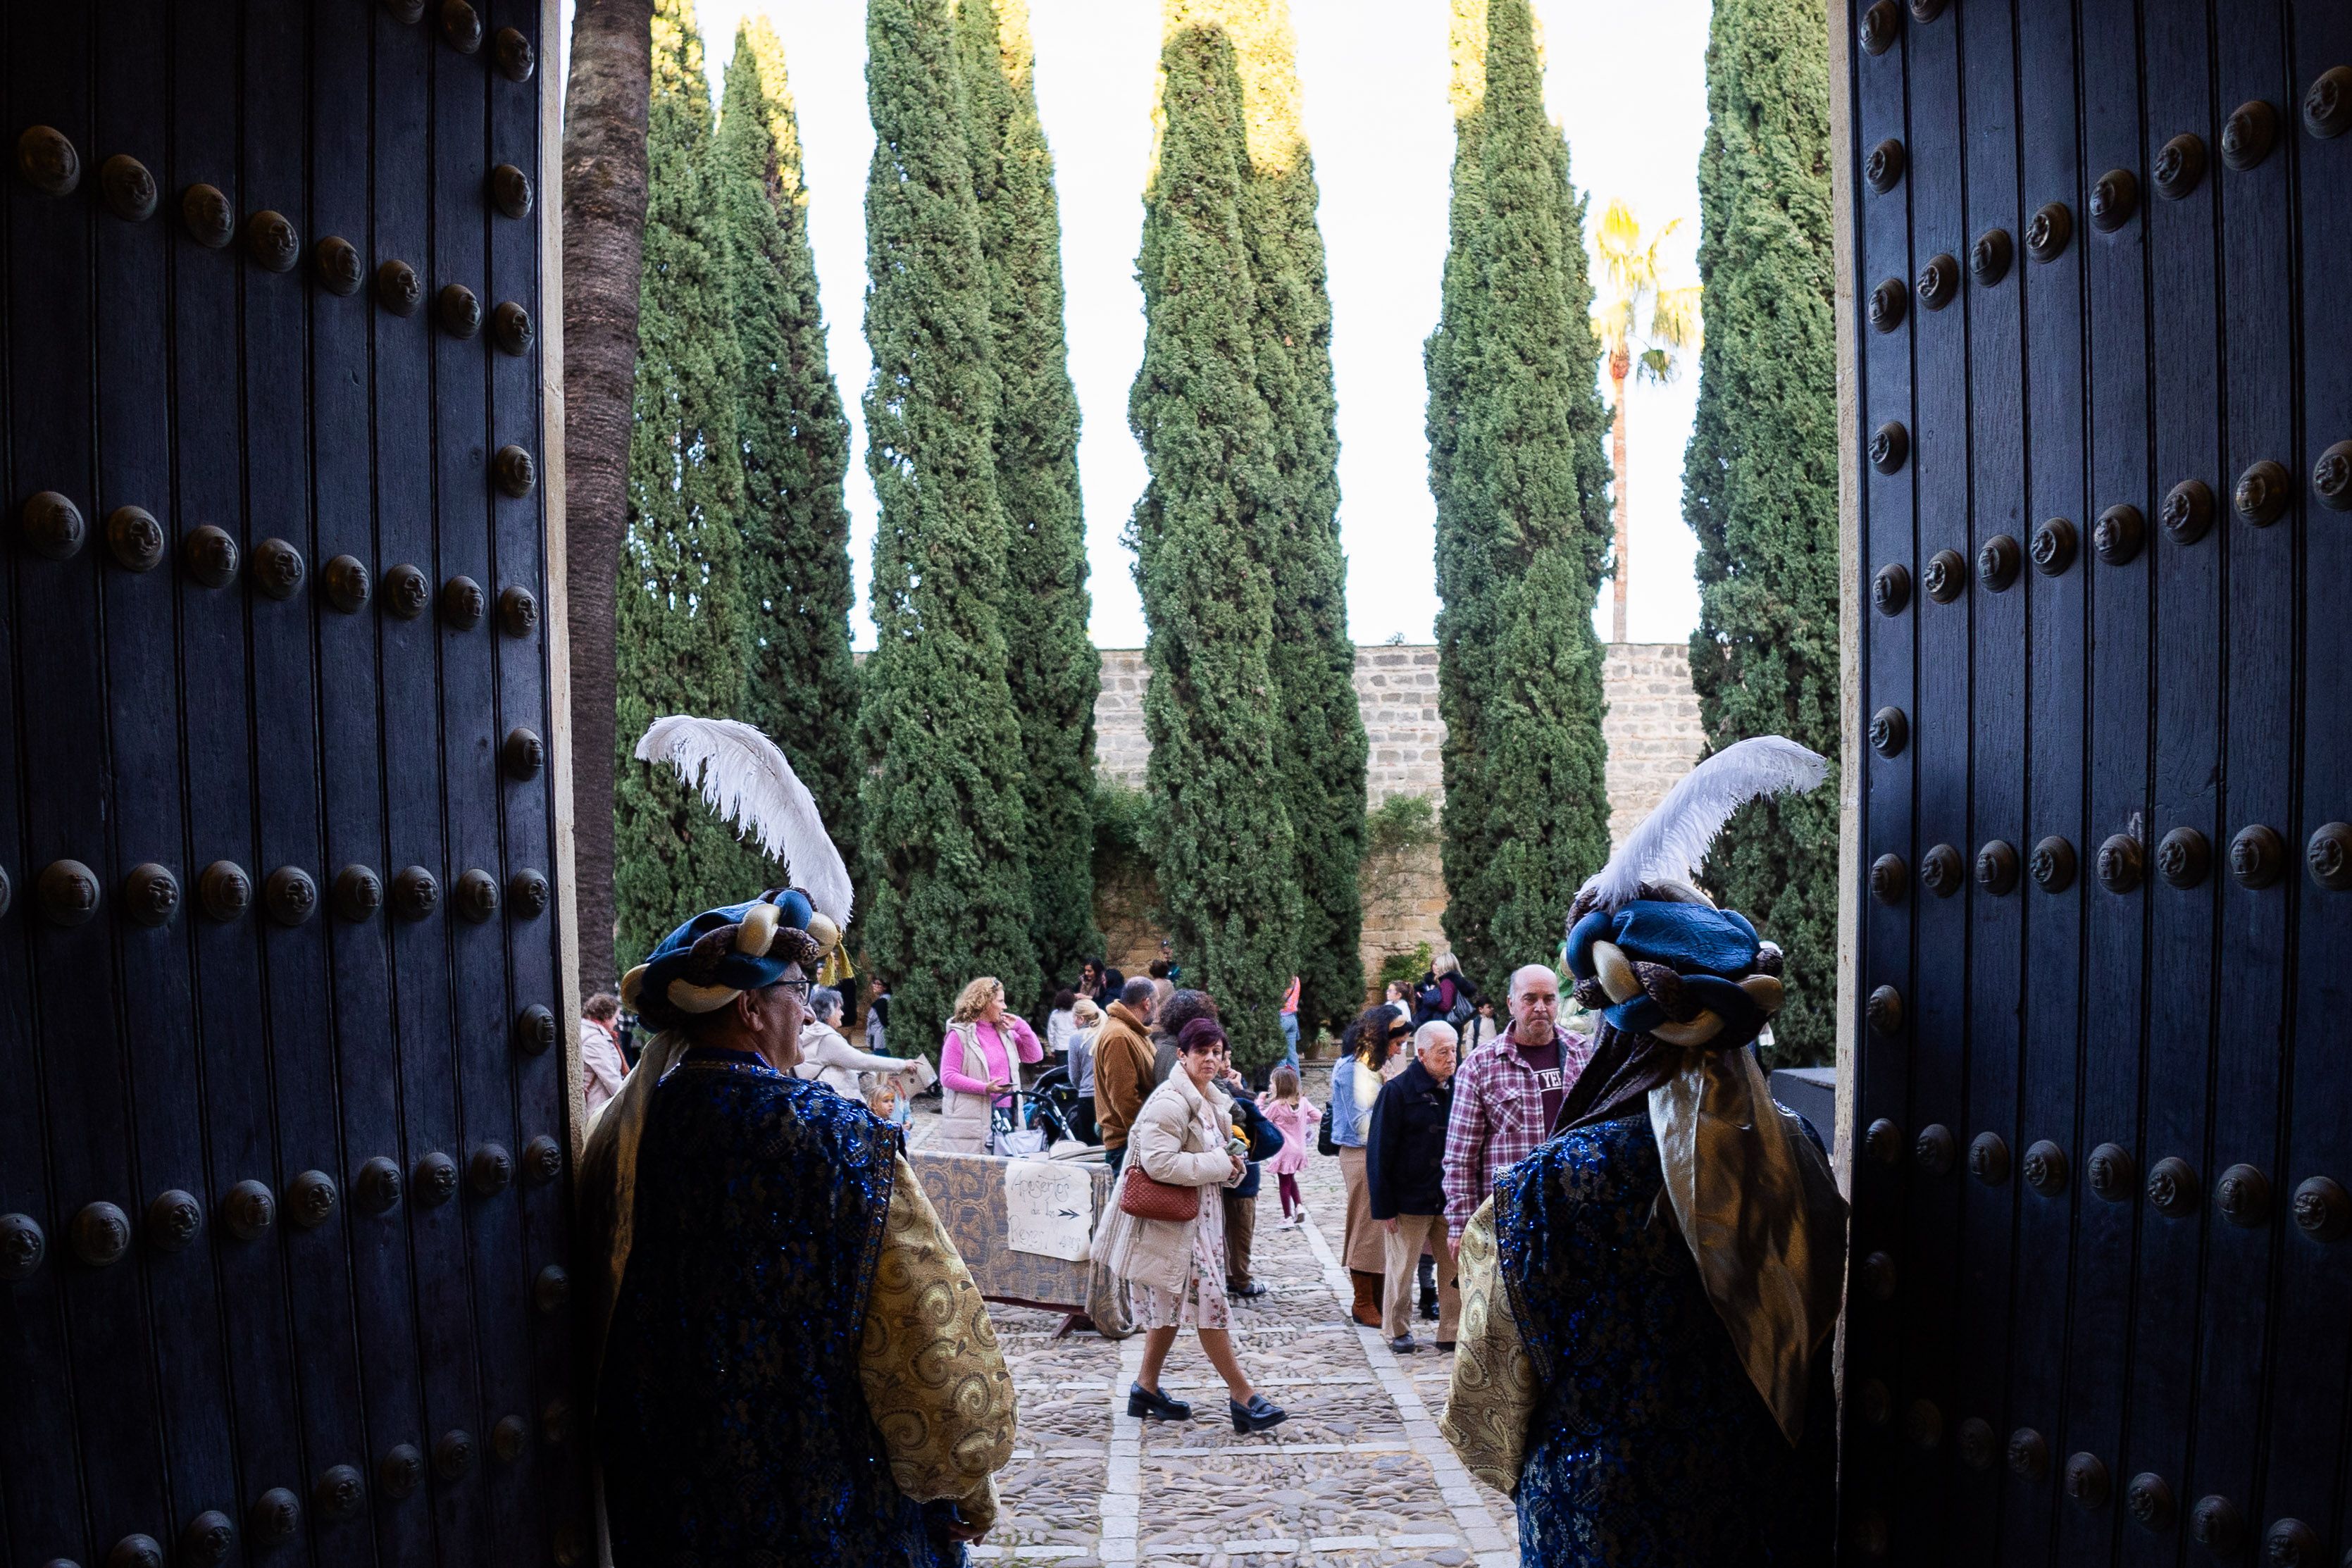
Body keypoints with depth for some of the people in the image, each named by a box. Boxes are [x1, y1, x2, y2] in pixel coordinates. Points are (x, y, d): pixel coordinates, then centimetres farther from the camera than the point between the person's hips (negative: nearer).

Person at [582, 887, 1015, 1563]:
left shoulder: (622, 1131, -5)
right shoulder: (834, 1134, -21)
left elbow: (600, 1320, 8)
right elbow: (924, 1326, -18)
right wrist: (969, 1476, -5)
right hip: (824, 1495, -5)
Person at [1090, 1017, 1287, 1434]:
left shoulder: (1211, 1101, 12)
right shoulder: (1170, 1101, -19)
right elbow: (1160, 1162, -28)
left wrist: (1232, 1164, 2)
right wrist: (1219, 1164, -21)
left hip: (1197, 1216, 10)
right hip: (1172, 1220, -10)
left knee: (1174, 1304, 14)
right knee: (1208, 1298, -7)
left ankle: (1146, 1389, 25)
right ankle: (1242, 1395, -1)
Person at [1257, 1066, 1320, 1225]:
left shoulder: (1276, 1105, -18)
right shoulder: (1302, 1102, -4)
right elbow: (1318, 1116, 2)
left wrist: (1260, 1102, -1)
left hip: (1283, 1151, -5)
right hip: (1299, 1149, 5)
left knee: (1284, 1182, 7)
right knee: (1291, 1179, 25)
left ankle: (1288, 1216, 10)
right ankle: (1298, 1206, 11)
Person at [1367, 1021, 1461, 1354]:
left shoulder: (1457, 1089, 3)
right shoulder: (1397, 1091, -11)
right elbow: (1379, 1152, -10)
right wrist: (1384, 1206, -12)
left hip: (1450, 1200, 4)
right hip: (1409, 1202, -4)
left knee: (1456, 1267, 6)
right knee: (1402, 1269, 8)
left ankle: (1452, 1332, 19)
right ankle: (1397, 1330, 24)